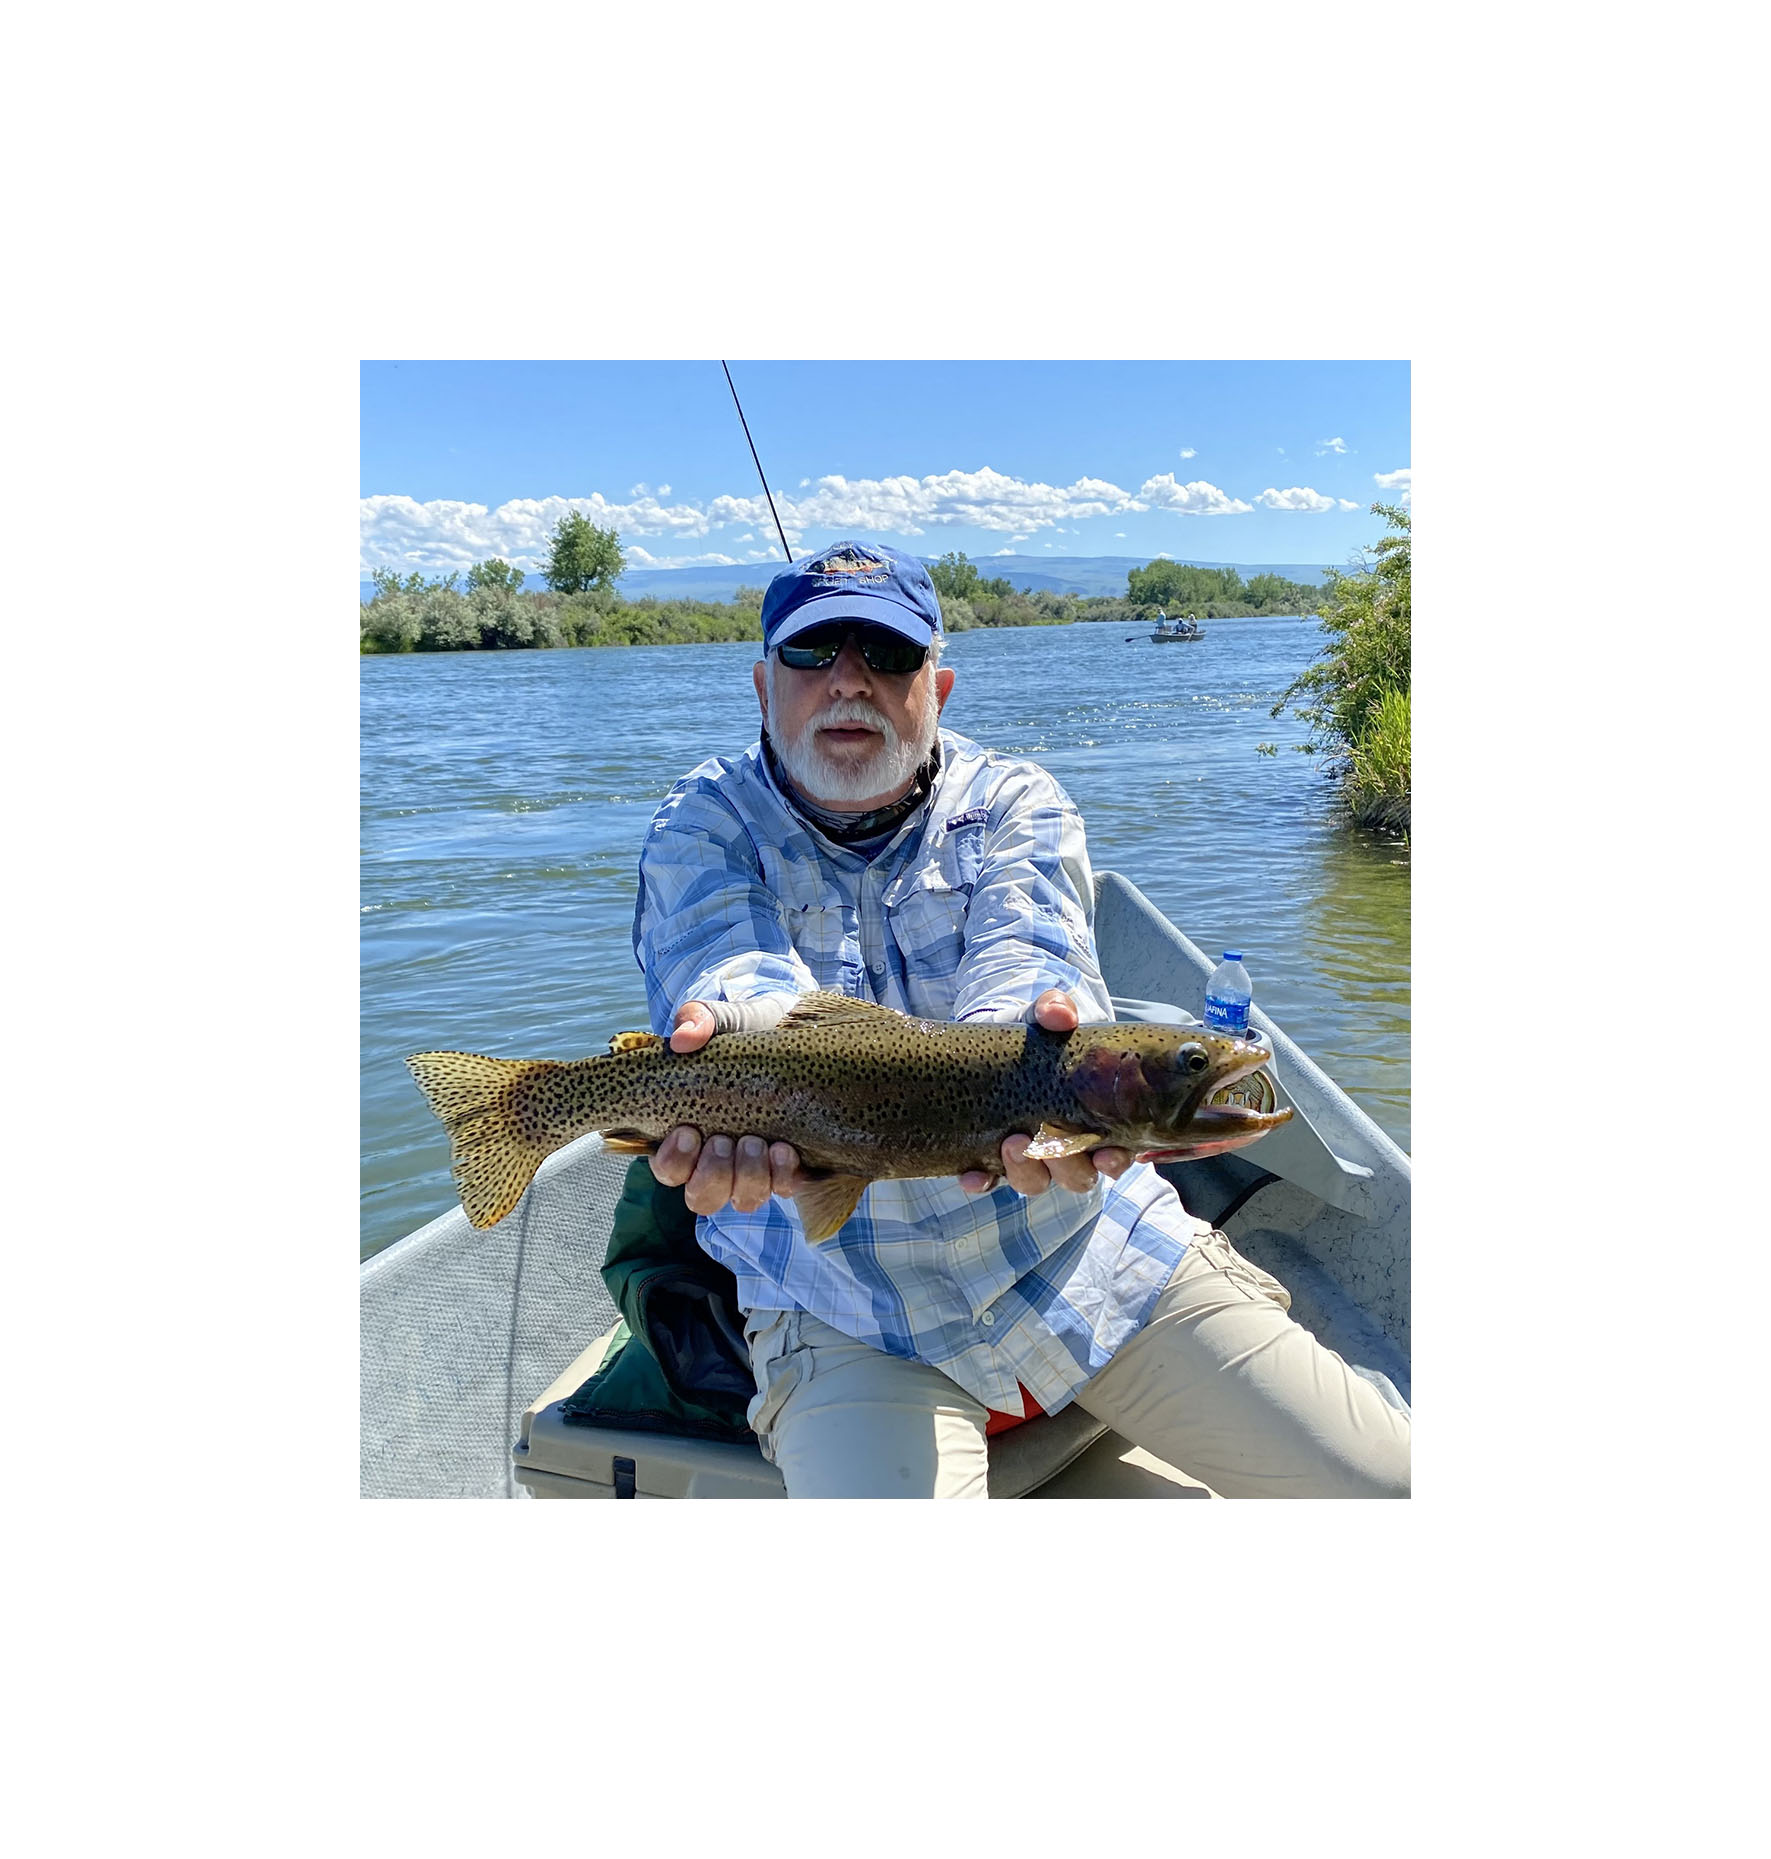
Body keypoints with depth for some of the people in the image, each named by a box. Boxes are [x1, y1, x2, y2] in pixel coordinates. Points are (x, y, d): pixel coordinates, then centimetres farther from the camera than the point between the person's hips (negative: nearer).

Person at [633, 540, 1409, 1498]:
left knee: (1385, 1477, -2)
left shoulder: (1016, 804, 1)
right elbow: (733, 972, -21)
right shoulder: (702, 830, 0)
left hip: (1087, 1245, 1)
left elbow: (1022, 955, -19)